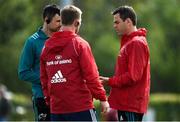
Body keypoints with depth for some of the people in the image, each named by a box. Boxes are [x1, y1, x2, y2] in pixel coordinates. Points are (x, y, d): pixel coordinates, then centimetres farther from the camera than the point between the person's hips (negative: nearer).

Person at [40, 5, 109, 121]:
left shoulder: (47, 46, 8)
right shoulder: (80, 44, -6)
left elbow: (44, 78, 11)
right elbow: (91, 75, -9)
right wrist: (102, 98, -2)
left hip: (56, 109, 5)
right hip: (80, 107, -5)